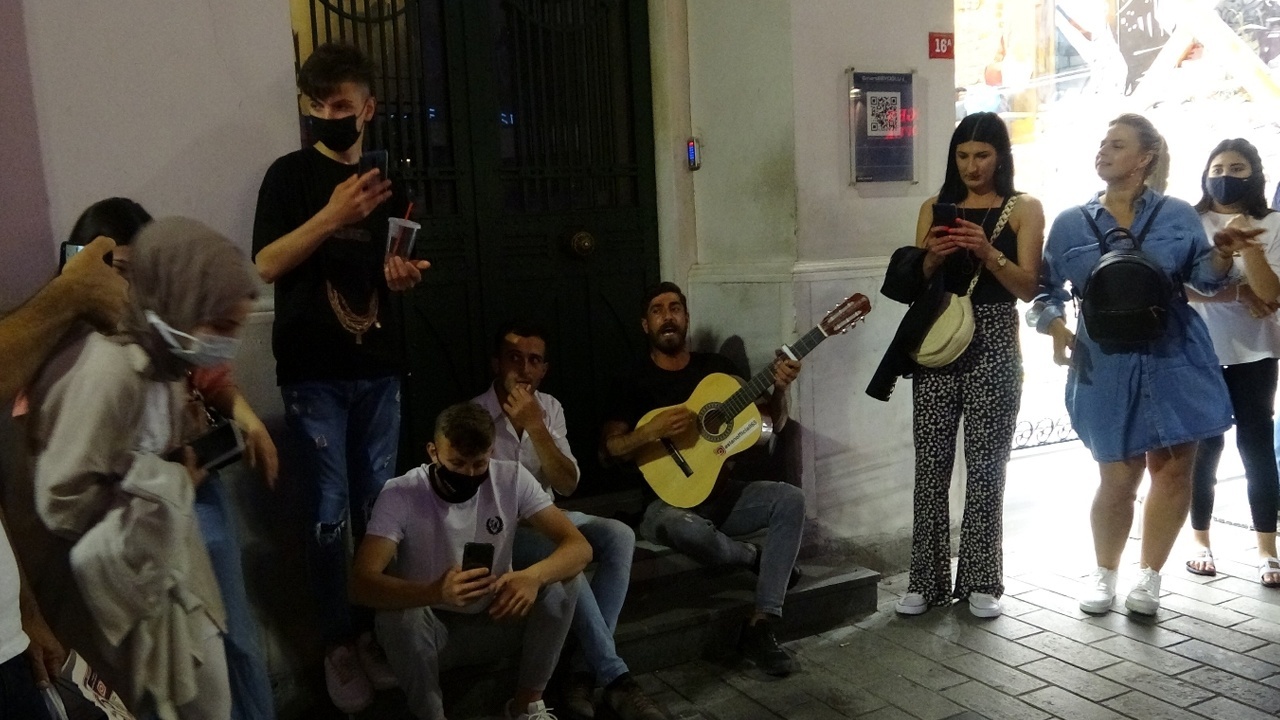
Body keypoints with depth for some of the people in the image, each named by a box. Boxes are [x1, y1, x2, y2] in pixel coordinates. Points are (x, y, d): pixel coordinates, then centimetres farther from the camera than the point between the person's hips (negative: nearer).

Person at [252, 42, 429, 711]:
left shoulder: (384, 183, 13)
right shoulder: (291, 174, -1)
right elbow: (266, 265, -12)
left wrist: (402, 276, -4)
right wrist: (332, 216, -24)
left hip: (378, 368, 4)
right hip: (314, 373, -4)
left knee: (376, 510, 7)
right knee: (330, 514, -2)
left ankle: (375, 631, 20)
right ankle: (338, 645, 12)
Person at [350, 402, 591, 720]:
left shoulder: (512, 479, -17)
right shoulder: (400, 495, -24)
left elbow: (579, 547, -22)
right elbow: (361, 583, -35)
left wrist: (532, 576, -45)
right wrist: (434, 592, -55)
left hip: (495, 614, 3)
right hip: (432, 622, -2)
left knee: (562, 580, -23)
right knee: (395, 616, -35)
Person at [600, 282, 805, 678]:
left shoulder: (717, 366, 9)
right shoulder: (634, 382, -1)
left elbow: (774, 423, 10)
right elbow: (607, 450, -10)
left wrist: (779, 388, -11)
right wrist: (653, 430, -26)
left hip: (723, 492, 5)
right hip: (669, 501, -4)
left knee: (790, 499, -22)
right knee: (686, 529, -39)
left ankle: (760, 626, -21)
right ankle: (756, 557, -5)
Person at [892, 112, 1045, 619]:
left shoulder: (1025, 209, 5)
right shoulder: (935, 209, 12)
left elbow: (1028, 288, -3)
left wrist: (988, 251, -18)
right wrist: (931, 258, -10)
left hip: (993, 347, -2)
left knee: (986, 467, 2)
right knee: (930, 465, 0)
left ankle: (981, 581, 13)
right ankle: (927, 580, 8)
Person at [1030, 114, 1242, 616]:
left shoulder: (1177, 214, 5)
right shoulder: (1071, 223, 5)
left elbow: (1202, 278, 4)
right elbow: (1045, 289, 6)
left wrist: (1221, 256, -18)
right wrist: (1055, 325, -13)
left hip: (1174, 360, 1)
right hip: (1106, 365, -1)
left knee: (1174, 469, 2)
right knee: (1119, 476, 2)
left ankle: (1149, 576, 21)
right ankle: (1104, 574, 25)